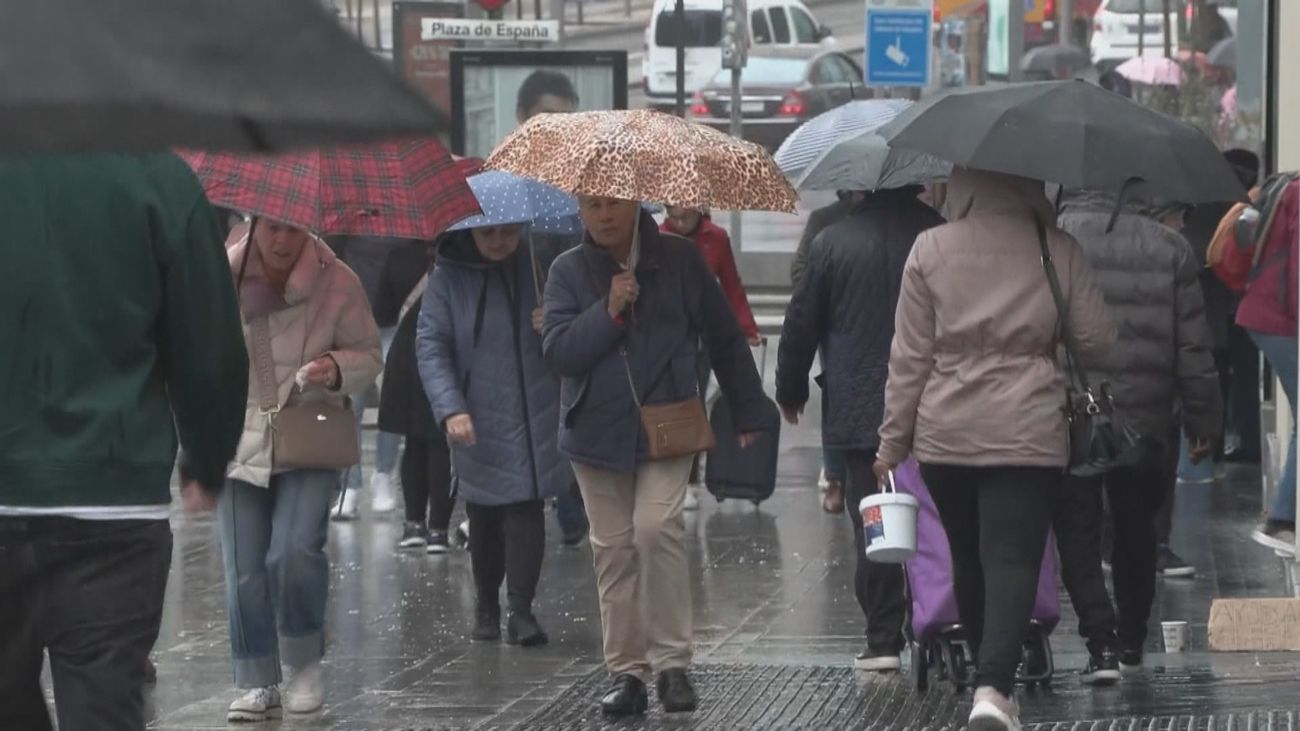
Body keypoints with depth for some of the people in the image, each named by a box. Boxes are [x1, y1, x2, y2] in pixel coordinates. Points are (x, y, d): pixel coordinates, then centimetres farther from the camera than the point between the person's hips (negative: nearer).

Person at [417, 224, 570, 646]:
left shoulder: (539, 266, 4)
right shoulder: (449, 277, -2)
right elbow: (430, 345, -7)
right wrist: (450, 408, -20)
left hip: (536, 418, 0)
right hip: (478, 423, 0)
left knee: (526, 511, -9)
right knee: (484, 517, 8)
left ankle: (521, 611, -7)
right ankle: (487, 607, 24)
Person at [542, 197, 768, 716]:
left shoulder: (678, 260, 0)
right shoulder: (569, 271, 2)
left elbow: (723, 338, 7)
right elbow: (557, 352, -8)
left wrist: (748, 413, 10)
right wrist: (608, 312, -20)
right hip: (598, 433, 2)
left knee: (657, 527, -19)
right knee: (613, 548, 5)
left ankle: (672, 662, -10)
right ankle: (626, 671, 13)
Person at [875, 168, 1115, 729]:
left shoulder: (930, 250, -1)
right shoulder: (1057, 249, -1)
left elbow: (909, 356, 0)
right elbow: (1096, 339, 3)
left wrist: (893, 440, 7)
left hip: (945, 433, 2)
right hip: (1029, 431, -2)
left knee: (969, 559, 16)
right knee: (1013, 559, -7)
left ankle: (987, 674, 27)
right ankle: (993, 686, -23)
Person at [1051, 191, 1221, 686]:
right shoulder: (1170, 248, 0)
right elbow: (1193, 348, 0)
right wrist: (1204, 423, 9)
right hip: (1145, 418, 2)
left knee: (1078, 532, 4)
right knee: (1136, 530, 20)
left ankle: (1101, 641, -10)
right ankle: (1131, 641, 29)